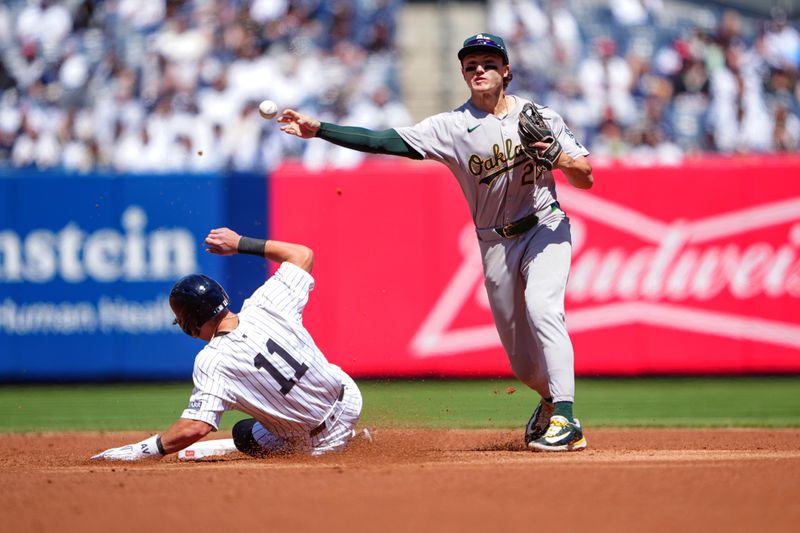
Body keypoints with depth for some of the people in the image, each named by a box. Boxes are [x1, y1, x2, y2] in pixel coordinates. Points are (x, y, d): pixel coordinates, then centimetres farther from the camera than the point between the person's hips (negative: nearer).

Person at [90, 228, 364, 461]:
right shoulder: (266, 305, -14)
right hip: (350, 398, 5)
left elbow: (195, 428, -33)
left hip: (318, 445, -5)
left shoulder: (213, 362, -25)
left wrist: (141, 451, -27)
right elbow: (303, 254, 1)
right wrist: (241, 243, 5)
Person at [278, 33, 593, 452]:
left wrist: (558, 158, -23)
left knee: (541, 308, -28)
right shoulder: (453, 127, -5)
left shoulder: (542, 118, -3)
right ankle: (550, 399, 37)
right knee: (521, 357, 5)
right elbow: (385, 142, -13)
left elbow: (586, 179, -2)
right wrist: (317, 130, -22)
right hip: (496, 242, 2)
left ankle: (565, 418, -29)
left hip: (545, 228, -2)